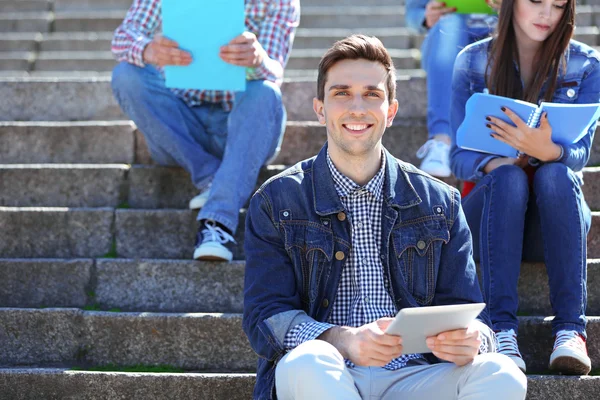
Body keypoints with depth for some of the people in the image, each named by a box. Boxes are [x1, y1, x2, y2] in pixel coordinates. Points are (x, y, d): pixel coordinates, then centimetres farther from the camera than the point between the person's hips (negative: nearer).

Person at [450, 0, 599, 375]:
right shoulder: (473, 62, 0)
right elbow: (460, 157, -3)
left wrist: (549, 151, -35)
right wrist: (494, 164, -27)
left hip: (556, 214, 0)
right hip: (491, 207, 0)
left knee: (555, 174, -33)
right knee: (509, 177, -33)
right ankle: (502, 328, -43)